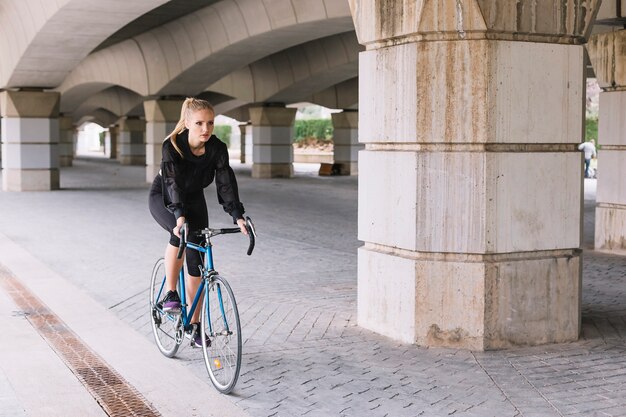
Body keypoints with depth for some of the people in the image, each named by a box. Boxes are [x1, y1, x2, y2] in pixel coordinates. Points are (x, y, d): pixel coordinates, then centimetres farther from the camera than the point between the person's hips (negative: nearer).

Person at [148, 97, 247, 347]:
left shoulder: (217, 148, -22)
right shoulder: (172, 146, -30)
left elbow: (226, 183, -27)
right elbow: (172, 182, -40)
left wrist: (238, 216, -41)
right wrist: (179, 216, -55)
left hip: (194, 200, 3)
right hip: (163, 198, -3)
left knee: (197, 262, -3)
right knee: (180, 232, -36)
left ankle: (193, 324, 9)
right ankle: (169, 293, -20)